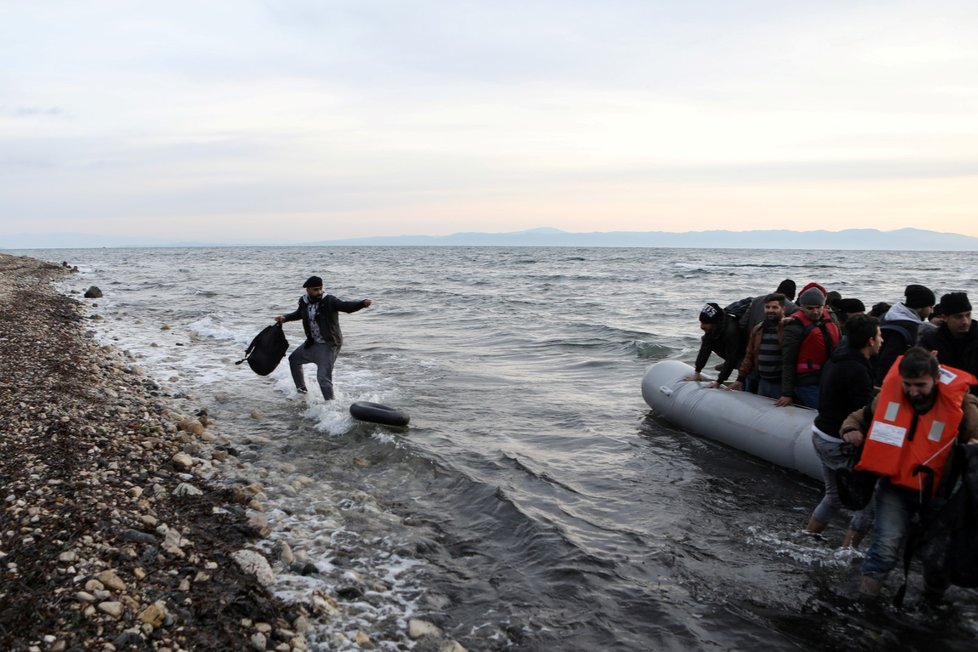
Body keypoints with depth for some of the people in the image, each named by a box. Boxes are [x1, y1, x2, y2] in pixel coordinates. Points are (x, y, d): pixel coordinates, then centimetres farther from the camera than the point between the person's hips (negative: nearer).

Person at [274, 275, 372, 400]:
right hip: (312, 342, 8)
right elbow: (299, 313, 22)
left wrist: (362, 303, -50)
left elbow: (347, 306, -33)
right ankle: (301, 389, 45)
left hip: (329, 344, -8)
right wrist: (285, 318, 11)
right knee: (293, 359, 27)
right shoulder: (303, 301, -1)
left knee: (323, 377, -16)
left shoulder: (329, 301, -20)